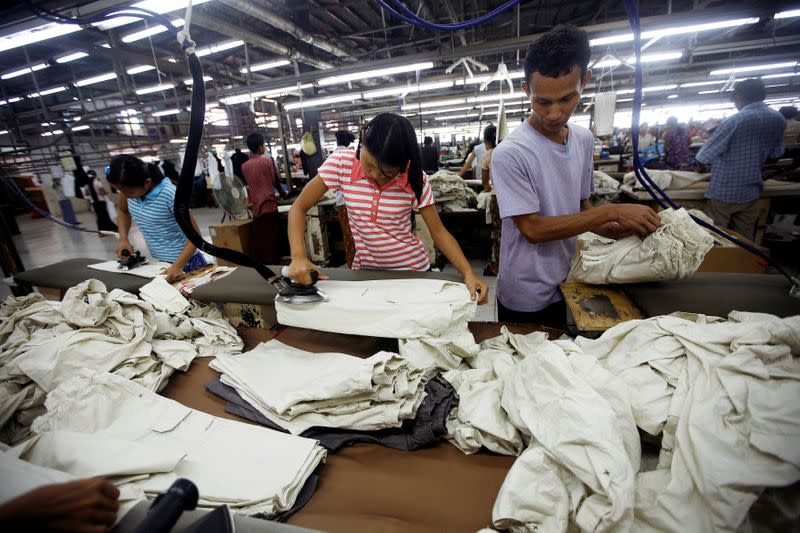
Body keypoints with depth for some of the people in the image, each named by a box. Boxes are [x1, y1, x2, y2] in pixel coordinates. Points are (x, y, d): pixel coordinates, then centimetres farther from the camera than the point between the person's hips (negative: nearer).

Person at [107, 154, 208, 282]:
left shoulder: (171, 196, -25)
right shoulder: (129, 189, -6)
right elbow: (123, 211, 17)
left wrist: (178, 266, -33)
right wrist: (123, 240, 1)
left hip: (185, 262, -6)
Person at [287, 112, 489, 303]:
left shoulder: (415, 179, -15)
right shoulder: (341, 164, -15)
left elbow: (438, 232, -12)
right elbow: (299, 207, -10)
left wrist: (469, 274, -24)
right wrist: (298, 256, -25)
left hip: (412, 269, 0)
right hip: (364, 270, 1)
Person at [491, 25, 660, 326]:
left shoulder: (584, 140, 0)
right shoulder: (510, 153, -21)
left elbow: (581, 206, 9)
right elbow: (533, 229, -22)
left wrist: (616, 230, -10)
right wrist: (613, 211, -20)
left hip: (566, 287, 6)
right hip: (524, 300, -6)